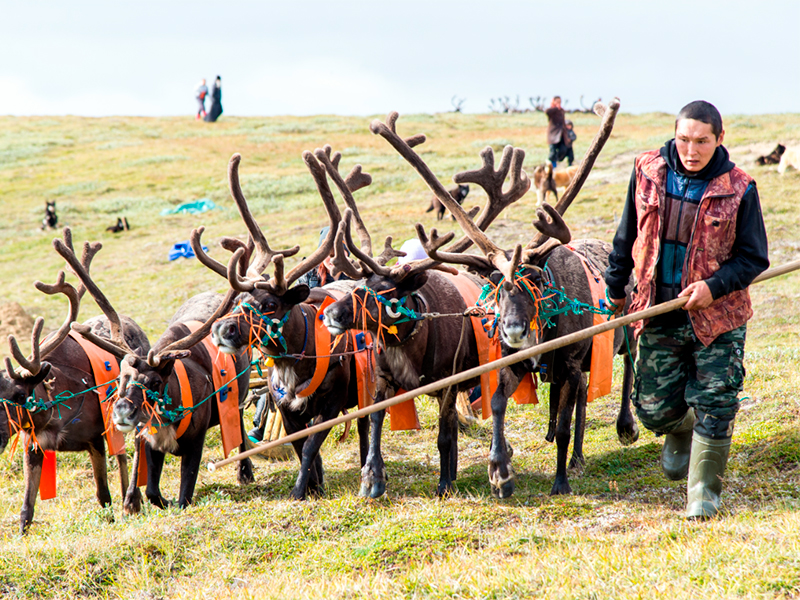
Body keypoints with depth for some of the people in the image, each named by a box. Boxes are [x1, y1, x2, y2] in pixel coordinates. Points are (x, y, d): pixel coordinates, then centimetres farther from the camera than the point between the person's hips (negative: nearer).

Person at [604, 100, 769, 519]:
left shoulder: (738, 189, -9)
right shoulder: (648, 172, -1)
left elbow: (754, 258, -3)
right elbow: (627, 235, 13)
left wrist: (715, 286, -18)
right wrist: (616, 286, 20)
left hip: (717, 318, -2)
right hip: (659, 316, 3)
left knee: (714, 407, -4)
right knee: (655, 409, 7)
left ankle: (703, 492, 15)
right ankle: (681, 430, 44)